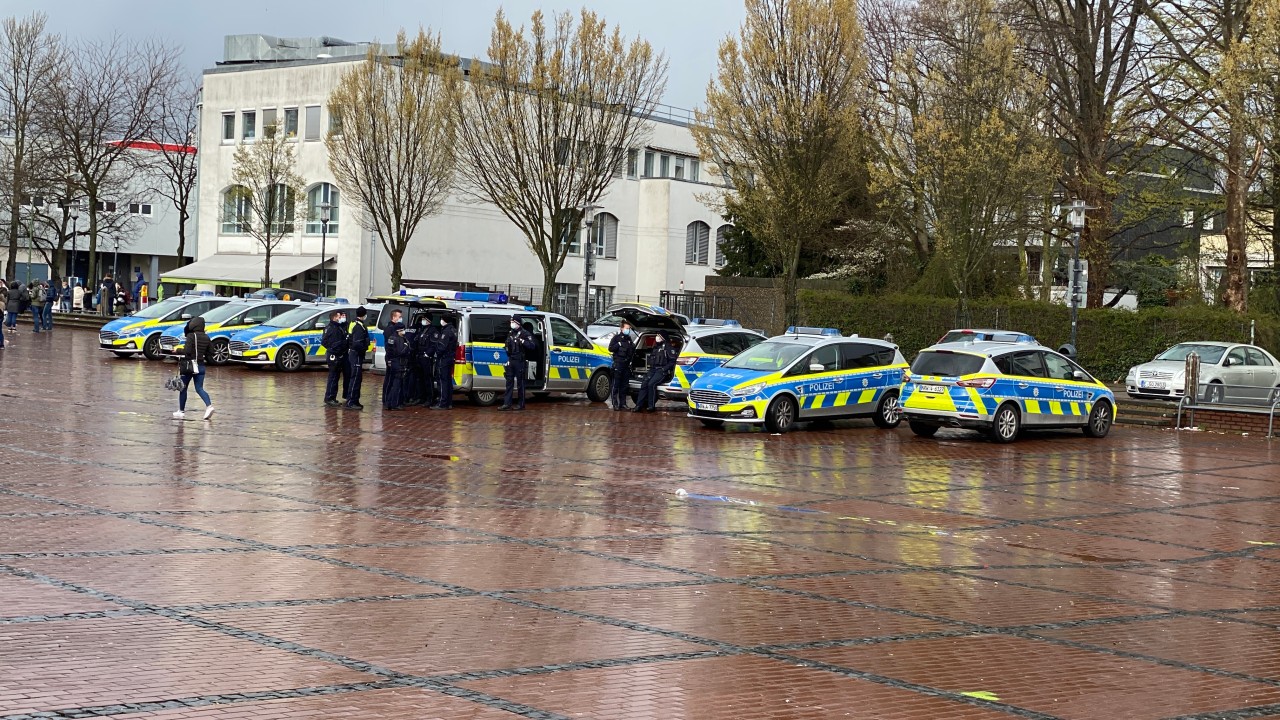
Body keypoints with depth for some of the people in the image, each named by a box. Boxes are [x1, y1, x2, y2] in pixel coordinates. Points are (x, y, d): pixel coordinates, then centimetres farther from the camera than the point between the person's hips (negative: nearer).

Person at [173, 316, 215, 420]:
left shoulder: (191, 336, -12)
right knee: (199, 388, 5)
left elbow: (187, 351, -20)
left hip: (189, 365, -5)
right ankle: (209, 405, -20)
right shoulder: (206, 338, 5)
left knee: (183, 388, 10)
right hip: (201, 366, 5)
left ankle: (181, 411, 16)